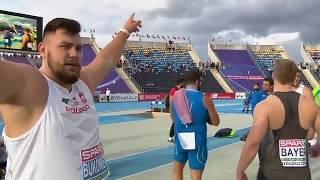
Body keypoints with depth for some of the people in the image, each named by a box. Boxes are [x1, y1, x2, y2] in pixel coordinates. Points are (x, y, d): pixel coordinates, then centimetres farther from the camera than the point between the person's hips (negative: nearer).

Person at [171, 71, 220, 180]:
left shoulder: (175, 96, 2)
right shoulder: (204, 99, -9)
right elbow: (215, 122, -1)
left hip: (180, 139, 4)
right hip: (197, 141, -3)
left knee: (177, 170, 24)